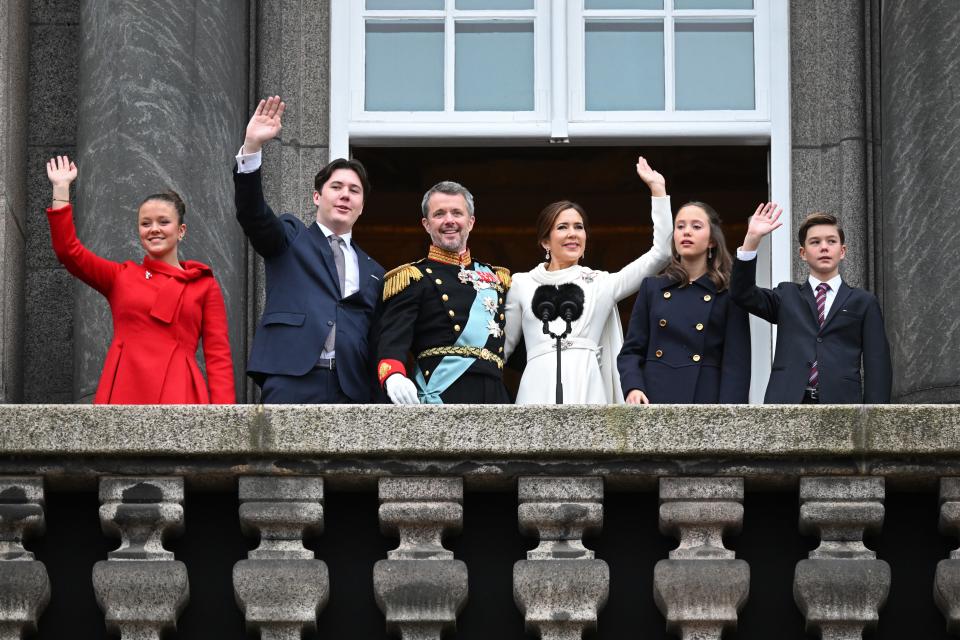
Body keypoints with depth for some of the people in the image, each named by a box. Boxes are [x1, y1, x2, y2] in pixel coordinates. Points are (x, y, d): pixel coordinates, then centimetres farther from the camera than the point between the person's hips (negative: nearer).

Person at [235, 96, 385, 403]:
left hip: (351, 393, 4)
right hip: (293, 386, -4)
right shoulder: (290, 239, 15)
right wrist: (252, 147, -19)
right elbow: (251, 213, -5)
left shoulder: (372, 272, 23)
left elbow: (376, 344, 20)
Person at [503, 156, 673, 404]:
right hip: (540, 390, -1)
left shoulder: (602, 283, 16)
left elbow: (660, 254, 11)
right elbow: (503, 346, 20)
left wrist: (657, 189, 10)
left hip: (588, 391, 1)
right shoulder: (522, 284, 15)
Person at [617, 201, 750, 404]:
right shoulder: (652, 287, 14)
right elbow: (631, 350, 13)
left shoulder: (729, 295, 7)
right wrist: (633, 387, -7)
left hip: (705, 401, -2)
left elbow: (736, 364, 1)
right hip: (653, 401, 2)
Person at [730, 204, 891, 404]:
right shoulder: (787, 296, 18)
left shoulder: (863, 302, 12)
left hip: (841, 404, -1)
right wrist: (752, 238, -6)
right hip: (789, 403, 1)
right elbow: (742, 293, 2)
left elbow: (876, 365, 7)